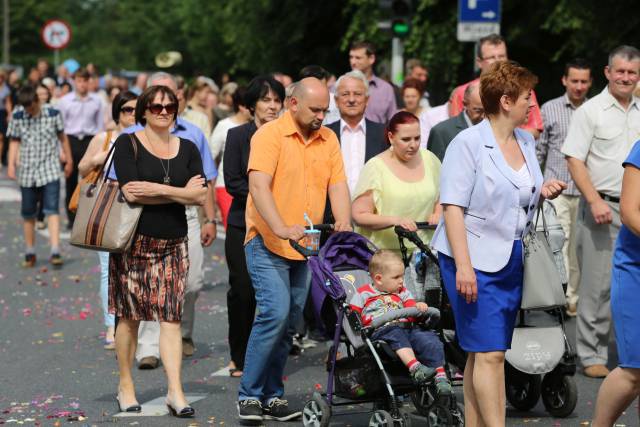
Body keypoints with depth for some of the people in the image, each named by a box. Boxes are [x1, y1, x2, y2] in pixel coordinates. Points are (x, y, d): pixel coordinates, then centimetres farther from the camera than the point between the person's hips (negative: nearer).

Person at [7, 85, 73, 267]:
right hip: (27, 170, 2)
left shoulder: (52, 113, -4)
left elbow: (62, 137, 7)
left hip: (50, 170, -2)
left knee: (52, 210, -13)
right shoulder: (17, 116, -1)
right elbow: (14, 141, 5)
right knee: (28, 213, 9)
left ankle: (55, 252, -18)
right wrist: (11, 164, -5)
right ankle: (30, 253, 21)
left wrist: (69, 160, 15)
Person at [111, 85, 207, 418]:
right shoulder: (128, 143, 0)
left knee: (171, 317, -3)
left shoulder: (187, 149, 11)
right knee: (129, 316, 1)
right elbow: (131, 192, -14)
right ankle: (125, 386, 14)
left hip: (173, 244, 3)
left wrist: (157, 189, -12)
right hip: (134, 241, -3)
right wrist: (181, 192, -9)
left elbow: (201, 195, -2)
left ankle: (175, 391, -6)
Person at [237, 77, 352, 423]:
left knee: (290, 322, 9)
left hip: (306, 246, 6)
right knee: (275, 312, -18)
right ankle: (249, 395, -9)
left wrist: (343, 223, -16)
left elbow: (338, 185, 4)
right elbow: (259, 187, -19)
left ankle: (272, 396, 17)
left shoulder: (328, 139, 9)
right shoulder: (269, 135, -9)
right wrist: (281, 229, -31)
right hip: (267, 242, -6)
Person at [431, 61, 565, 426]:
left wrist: (543, 192, 3)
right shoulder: (468, 143, -11)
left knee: (482, 352, 10)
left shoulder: (526, 142, 12)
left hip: (512, 261, 7)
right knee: (490, 353, -10)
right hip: (476, 260, -7)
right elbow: (453, 207, -16)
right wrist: (463, 265, -23)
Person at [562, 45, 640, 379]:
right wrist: (595, 200, -18)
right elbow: (575, 161, -8)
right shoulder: (590, 111, -3)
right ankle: (591, 355, 3)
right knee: (597, 285, -4)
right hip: (603, 207, -5)